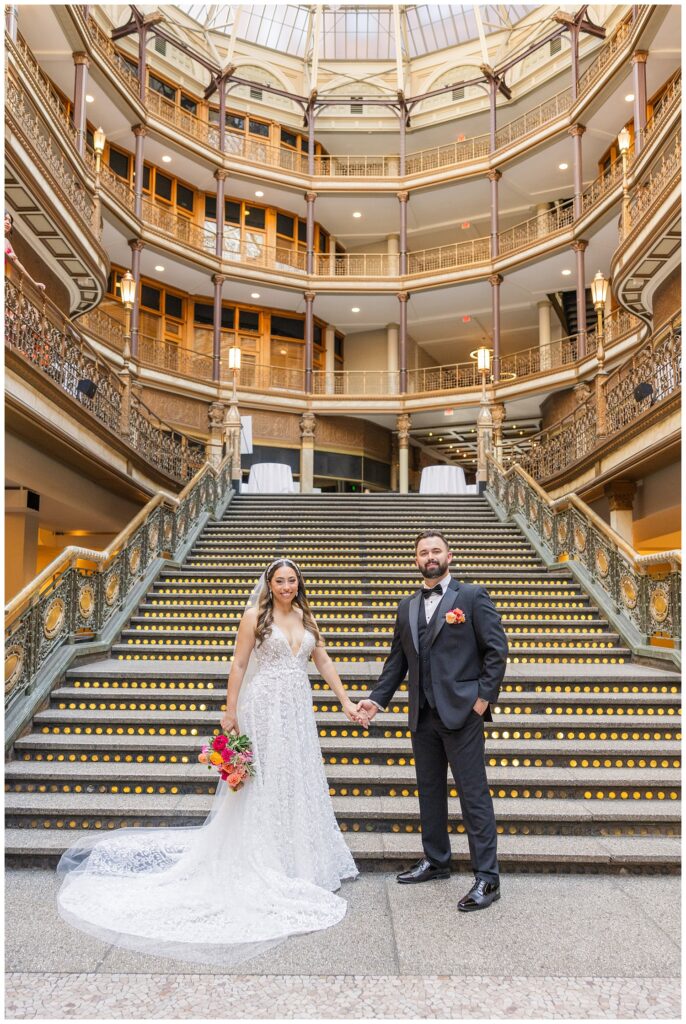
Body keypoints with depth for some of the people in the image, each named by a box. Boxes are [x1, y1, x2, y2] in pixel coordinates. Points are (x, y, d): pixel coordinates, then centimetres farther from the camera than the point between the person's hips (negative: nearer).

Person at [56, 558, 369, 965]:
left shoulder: (306, 617, 9)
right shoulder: (255, 616, -6)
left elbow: (325, 662, 10)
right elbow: (239, 665, -6)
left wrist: (346, 702, 5)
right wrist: (230, 712, -9)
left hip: (299, 710, 6)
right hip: (264, 709, -5)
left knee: (300, 785, 12)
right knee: (263, 786, 3)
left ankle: (298, 860, 28)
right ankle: (263, 866, 17)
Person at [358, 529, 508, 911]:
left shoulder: (472, 595, -3)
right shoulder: (407, 606, 13)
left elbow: (496, 649, -6)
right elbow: (398, 658, 14)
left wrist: (484, 697, -11)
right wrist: (378, 698, 4)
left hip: (461, 712, -6)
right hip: (423, 715, 6)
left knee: (474, 794, 0)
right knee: (430, 791, 16)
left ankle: (487, 878, 9)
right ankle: (436, 861, 32)